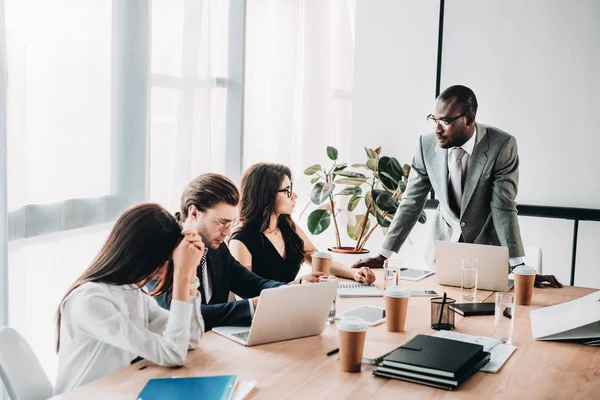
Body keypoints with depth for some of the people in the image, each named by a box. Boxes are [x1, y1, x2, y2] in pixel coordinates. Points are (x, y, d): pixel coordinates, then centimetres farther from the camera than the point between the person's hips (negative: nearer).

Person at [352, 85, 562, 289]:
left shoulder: (502, 146, -19)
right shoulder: (427, 145, -10)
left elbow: (503, 208, -19)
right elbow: (412, 202, -3)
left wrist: (520, 268, -25)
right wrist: (382, 255, -4)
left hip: (488, 250, -2)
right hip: (443, 245, 2)